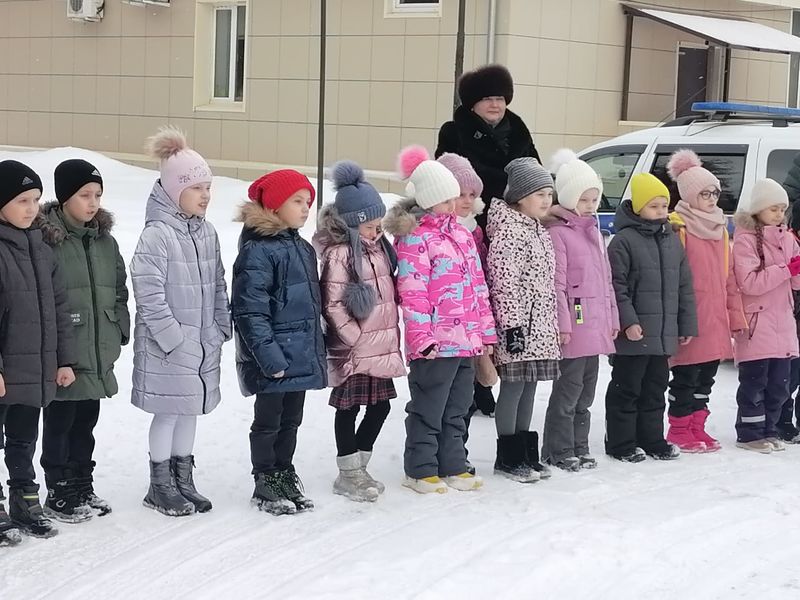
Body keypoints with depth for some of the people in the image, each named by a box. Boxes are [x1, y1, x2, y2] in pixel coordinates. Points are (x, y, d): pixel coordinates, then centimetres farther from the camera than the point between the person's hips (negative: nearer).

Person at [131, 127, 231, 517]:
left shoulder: (207, 232, 7)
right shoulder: (156, 235, -16)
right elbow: (149, 293, -19)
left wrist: (220, 328, 6)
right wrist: (175, 339, -19)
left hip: (204, 342, 7)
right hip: (168, 344, -7)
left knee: (191, 409, 15)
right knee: (169, 412, 2)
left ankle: (183, 479, 28)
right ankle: (161, 487, 17)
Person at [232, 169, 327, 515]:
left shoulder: (303, 248, 13)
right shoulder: (258, 249, -15)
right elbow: (250, 310, -18)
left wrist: (317, 350, 19)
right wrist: (269, 355, -22)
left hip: (301, 355, 8)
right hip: (274, 358, -8)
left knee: (291, 421, 16)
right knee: (268, 421, 5)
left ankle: (285, 476, 28)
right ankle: (265, 486, 16)